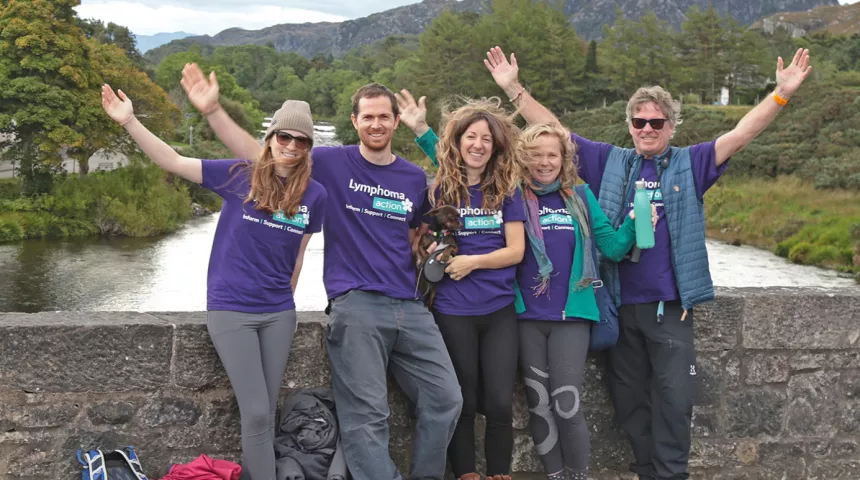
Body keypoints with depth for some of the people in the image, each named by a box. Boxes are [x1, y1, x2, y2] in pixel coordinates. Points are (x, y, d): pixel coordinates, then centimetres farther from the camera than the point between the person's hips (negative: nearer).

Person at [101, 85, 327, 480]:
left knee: (266, 414, 12)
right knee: (256, 414, -5)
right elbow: (173, 162, -8)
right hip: (230, 311, -3)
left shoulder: (314, 195, -1)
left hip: (278, 314, 3)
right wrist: (130, 122, -18)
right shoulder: (239, 176, -7)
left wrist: (285, 299, 14)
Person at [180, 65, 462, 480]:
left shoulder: (415, 178, 14)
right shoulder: (331, 164, 3)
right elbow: (260, 155, -1)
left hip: (409, 306, 4)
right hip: (355, 305, -4)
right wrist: (213, 111, -10)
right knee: (367, 414, -6)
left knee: (445, 399, 2)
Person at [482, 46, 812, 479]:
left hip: (671, 305, -2)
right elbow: (552, 131, 6)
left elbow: (740, 135, -6)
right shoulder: (610, 163, 7)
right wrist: (514, 88, -1)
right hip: (620, 303, 3)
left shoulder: (689, 165, 3)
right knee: (629, 398, 11)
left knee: (673, 398, 0)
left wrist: (783, 92, -18)